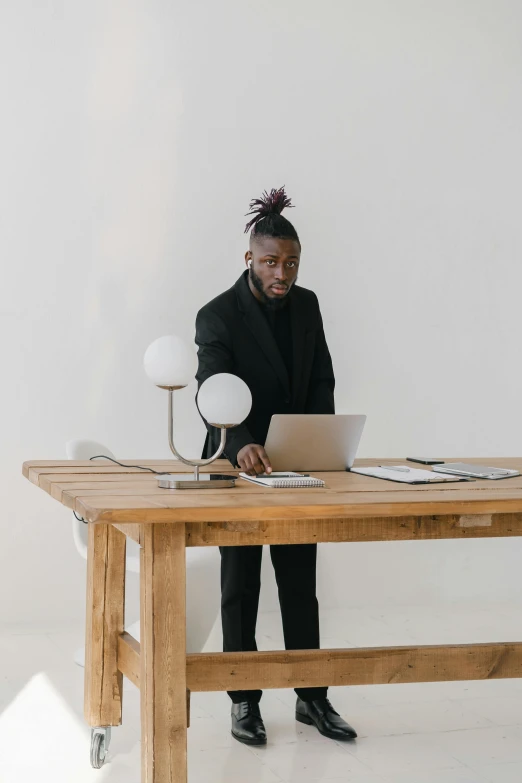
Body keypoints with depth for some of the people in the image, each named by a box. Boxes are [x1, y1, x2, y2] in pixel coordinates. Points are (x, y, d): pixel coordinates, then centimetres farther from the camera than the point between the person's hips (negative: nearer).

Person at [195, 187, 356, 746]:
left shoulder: (306, 305, 3)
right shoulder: (217, 316, -15)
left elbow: (322, 381, 5)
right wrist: (241, 446, -43)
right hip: (241, 467, -4)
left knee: (301, 584, 10)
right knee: (240, 586, 6)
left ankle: (312, 697, 20)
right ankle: (244, 701, 17)